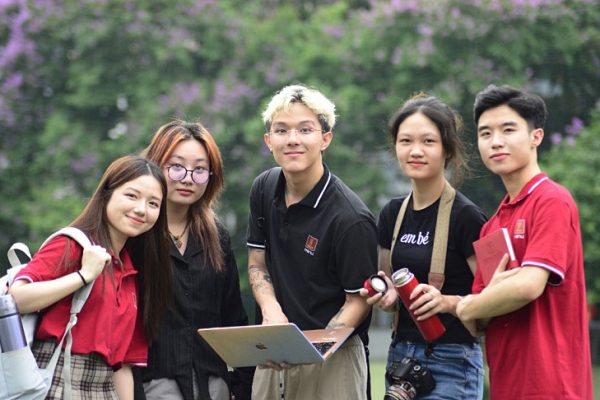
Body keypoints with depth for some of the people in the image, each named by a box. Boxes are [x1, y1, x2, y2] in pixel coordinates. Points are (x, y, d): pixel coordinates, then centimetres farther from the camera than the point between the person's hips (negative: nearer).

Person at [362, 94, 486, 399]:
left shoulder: (466, 216, -10)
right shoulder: (392, 214, 10)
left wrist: (447, 302, -26)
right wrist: (387, 296, -2)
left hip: (451, 363, -6)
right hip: (400, 358, 7)